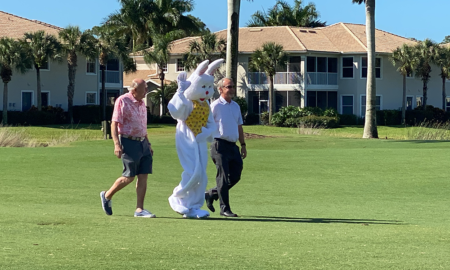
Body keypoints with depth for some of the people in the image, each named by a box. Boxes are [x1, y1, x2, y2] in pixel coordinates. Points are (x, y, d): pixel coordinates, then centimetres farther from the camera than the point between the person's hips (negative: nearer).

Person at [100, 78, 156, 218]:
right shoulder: (122, 101, -9)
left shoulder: (142, 103, 15)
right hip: (128, 142, -7)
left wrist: (148, 144, 22)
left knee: (143, 175, -1)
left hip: (142, 143, 7)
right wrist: (117, 144, -21)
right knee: (129, 176, -5)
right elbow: (114, 124, -12)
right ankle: (107, 196, 16)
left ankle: (139, 209, 1)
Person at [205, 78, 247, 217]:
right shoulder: (215, 106, -5)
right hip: (220, 144, -7)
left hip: (233, 145, 7)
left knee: (235, 176, 6)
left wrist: (243, 145, 20)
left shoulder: (236, 106, 17)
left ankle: (211, 194, 23)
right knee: (223, 177, -6)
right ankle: (224, 208, -2)